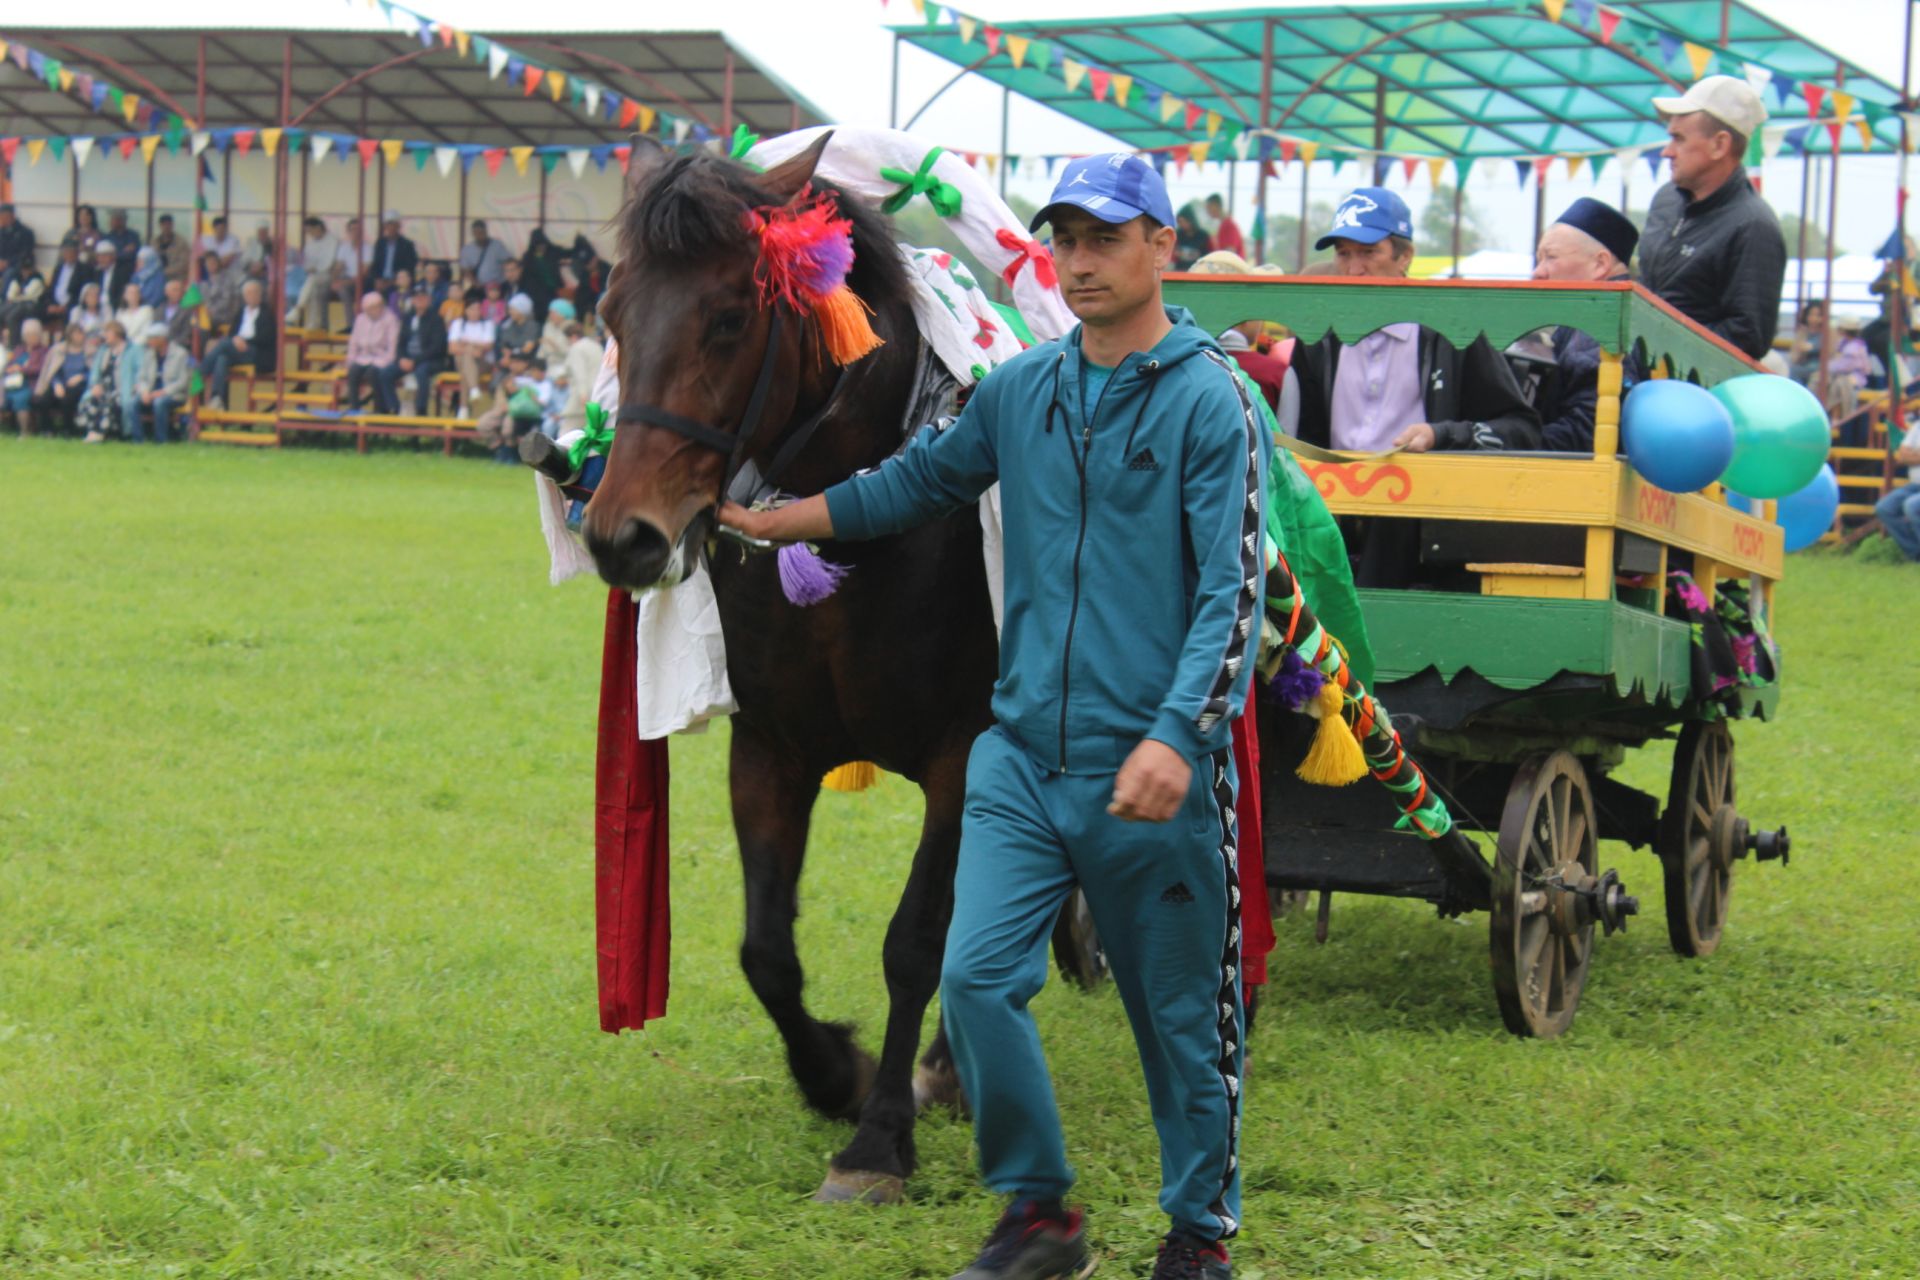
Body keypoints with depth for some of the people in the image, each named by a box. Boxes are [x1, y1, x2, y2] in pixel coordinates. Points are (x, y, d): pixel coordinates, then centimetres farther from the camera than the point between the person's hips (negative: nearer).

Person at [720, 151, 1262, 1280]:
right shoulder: (1020, 389, 11)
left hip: (1153, 769, -5)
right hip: (1023, 755, 5)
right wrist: (765, 521, 25)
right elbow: (918, 481, 25)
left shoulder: (1211, 399, -7)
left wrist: (1176, 737, -25)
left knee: (1183, 1015, 5)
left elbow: (1233, 590, -13)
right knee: (977, 977, -4)